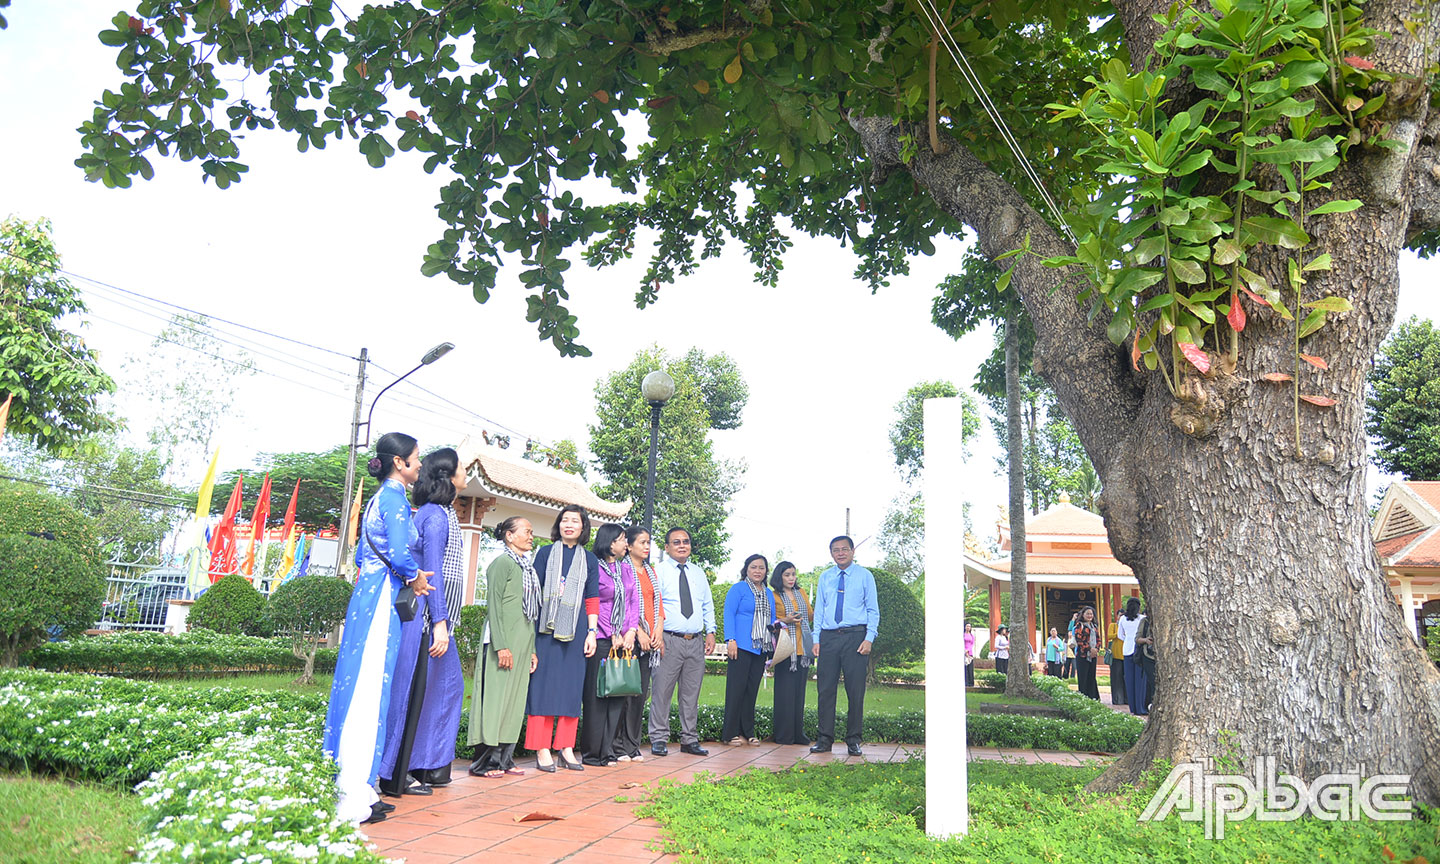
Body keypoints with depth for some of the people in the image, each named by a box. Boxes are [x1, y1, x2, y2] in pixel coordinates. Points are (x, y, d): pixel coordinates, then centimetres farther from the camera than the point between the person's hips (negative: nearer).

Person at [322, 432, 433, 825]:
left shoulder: (378, 498, 18)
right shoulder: (394, 498, -10)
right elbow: (399, 554, -21)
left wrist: (407, 576, 17)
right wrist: (415, 578, -1)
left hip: (369, 595, 10)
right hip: (384, 600, -10)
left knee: (360, 686, 11)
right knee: (370, 688, -7)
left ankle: (355, 788, 18)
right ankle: (352, 798, -4)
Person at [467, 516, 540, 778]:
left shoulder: (527, 567, 18)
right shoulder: (503, 563, -7)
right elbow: (495, 605, -13)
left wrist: (532, 649, 16)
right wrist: (501, 646, -20)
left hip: (523, 642, 8)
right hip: (503, 640, -8)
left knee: (515, 699, 8)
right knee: (495, 696, -5)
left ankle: (503, 758, 14)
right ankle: (485, 761, 2)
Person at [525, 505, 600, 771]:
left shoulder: (590, 559, 12)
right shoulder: (545, 553, 6)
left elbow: (592, 599, 10)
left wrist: (592, 632, 3)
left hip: (575, 629, 2)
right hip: (546, 627, -2)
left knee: (571, 685, 3)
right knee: (543, 683, -4)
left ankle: (566, 747, 10)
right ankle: (542, 749, 0)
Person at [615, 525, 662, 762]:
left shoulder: (651, 572, 20)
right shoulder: (622, 569, -2)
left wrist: (658, 633, 4)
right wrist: (638, 632, -15)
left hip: (649, 640, 6)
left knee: (641, 692, 6)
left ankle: (632, 745, 13)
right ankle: (618, 746, 1)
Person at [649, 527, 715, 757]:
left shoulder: (699, 573, 16)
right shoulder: (658, 572, 0)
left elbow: (708, 606, 19)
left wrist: (711, 632, 7)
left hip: (696, 642, 5)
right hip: (669, 640, -5)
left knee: (692, 693, 8)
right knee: (662, 691, -4)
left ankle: (690, 740, 16)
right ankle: (659, 739, 6)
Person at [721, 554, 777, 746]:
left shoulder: (768, 593, 20)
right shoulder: (738, 589, 0)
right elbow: (729, 614, -7)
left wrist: (776, 626, 4)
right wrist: (730, 640, -16)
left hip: (761, 648, 6)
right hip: (741, 646, -6)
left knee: (752, 690, 8)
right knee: (737, 688, -6)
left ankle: (747, 732, 14)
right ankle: (730, 733, 0)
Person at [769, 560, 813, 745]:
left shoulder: (801, 592, 16)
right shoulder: (774, 596, 1)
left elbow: (810, 615, 19)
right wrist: (785, 621, -15)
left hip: (803, 648, 5)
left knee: (799, 690, 7)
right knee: (785, 690, -5)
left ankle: (798, 733, 14)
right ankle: (784, 735, 0)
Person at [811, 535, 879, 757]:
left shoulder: (865, 576, 5)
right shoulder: (825, 578, 13)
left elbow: (873, 610, 3)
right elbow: (819, 609, 14)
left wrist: (869, 638, -8)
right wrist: (816, 639, 5)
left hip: (856, 636, -2)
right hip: (829, 637, 3)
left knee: (856, 690, -1)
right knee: (826, 689, 2)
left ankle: (853, 741, 9)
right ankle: (825, 739, 9)